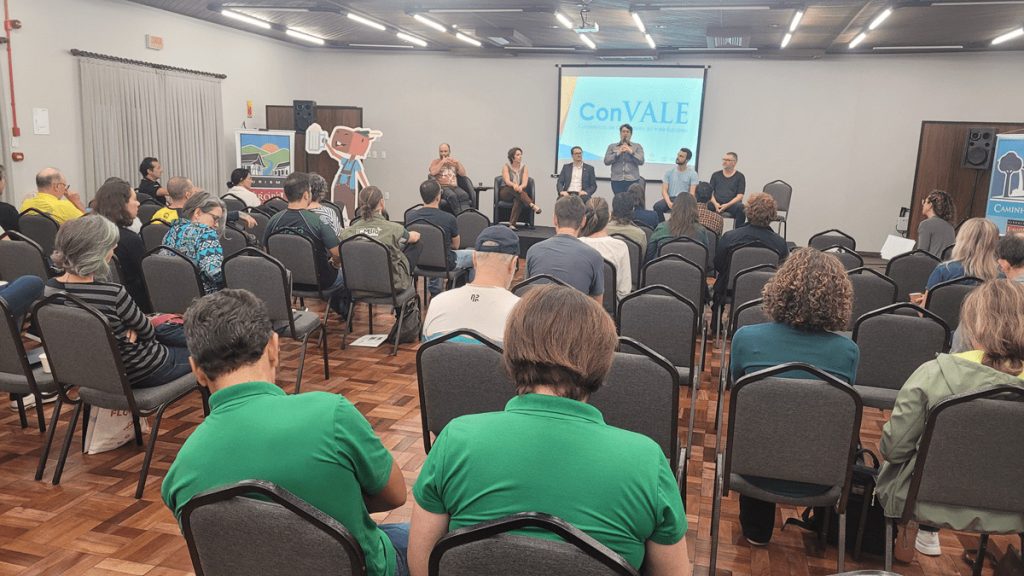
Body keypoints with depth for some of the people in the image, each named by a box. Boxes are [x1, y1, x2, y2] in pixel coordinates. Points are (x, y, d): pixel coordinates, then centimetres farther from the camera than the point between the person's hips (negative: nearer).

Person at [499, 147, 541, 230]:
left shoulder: (524, 168, 4)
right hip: (505, 193, -1)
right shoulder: (506, 167, 0)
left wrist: (520, 187, -36)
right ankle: (532, 205, -49)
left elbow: (525, 183, -11)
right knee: (514, 188, -36)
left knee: (518, 199, -36)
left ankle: (512, 224, -48)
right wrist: (514, 185, -41)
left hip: (518, 194, 1)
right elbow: (507, 181, -17)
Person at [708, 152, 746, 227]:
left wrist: (727, 205, -15)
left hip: (731, 204, -1)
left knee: (741, 207, -35)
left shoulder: (740, 176, 9)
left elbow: (739, 196, 1)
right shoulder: (716, 175, 17)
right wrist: (715, 203, -10)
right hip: (716, 204, 2)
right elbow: (710, 192, 11)